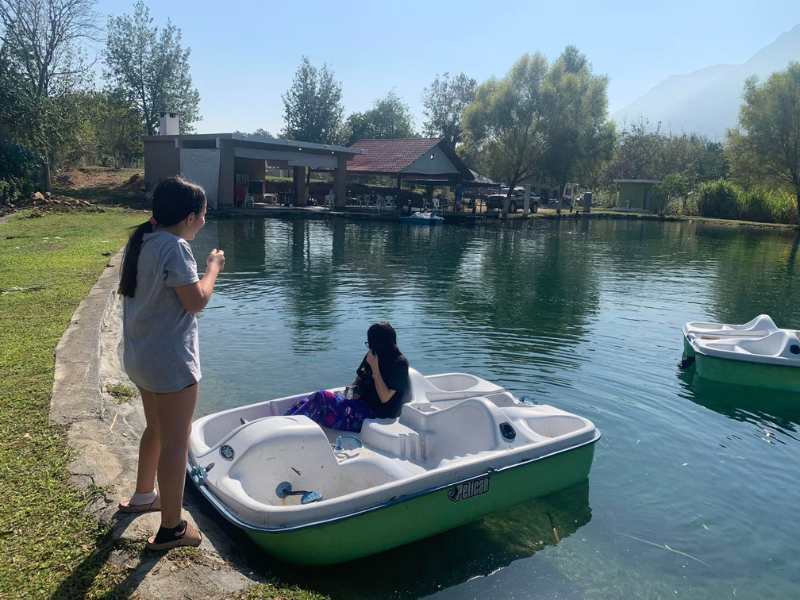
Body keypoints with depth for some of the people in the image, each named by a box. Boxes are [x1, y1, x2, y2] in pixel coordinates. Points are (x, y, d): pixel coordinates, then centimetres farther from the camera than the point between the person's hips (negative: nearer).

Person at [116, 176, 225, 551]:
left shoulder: (142, 242, 6)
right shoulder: (175, 247, -21)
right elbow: (196, 300, -21)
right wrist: (213, 267, -6)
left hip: (142, 357, 10)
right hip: (170, 362, -10)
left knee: (157, 429, 27)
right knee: (176, 442, 2)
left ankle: (143, 496, 46)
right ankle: (171, 529, 13)